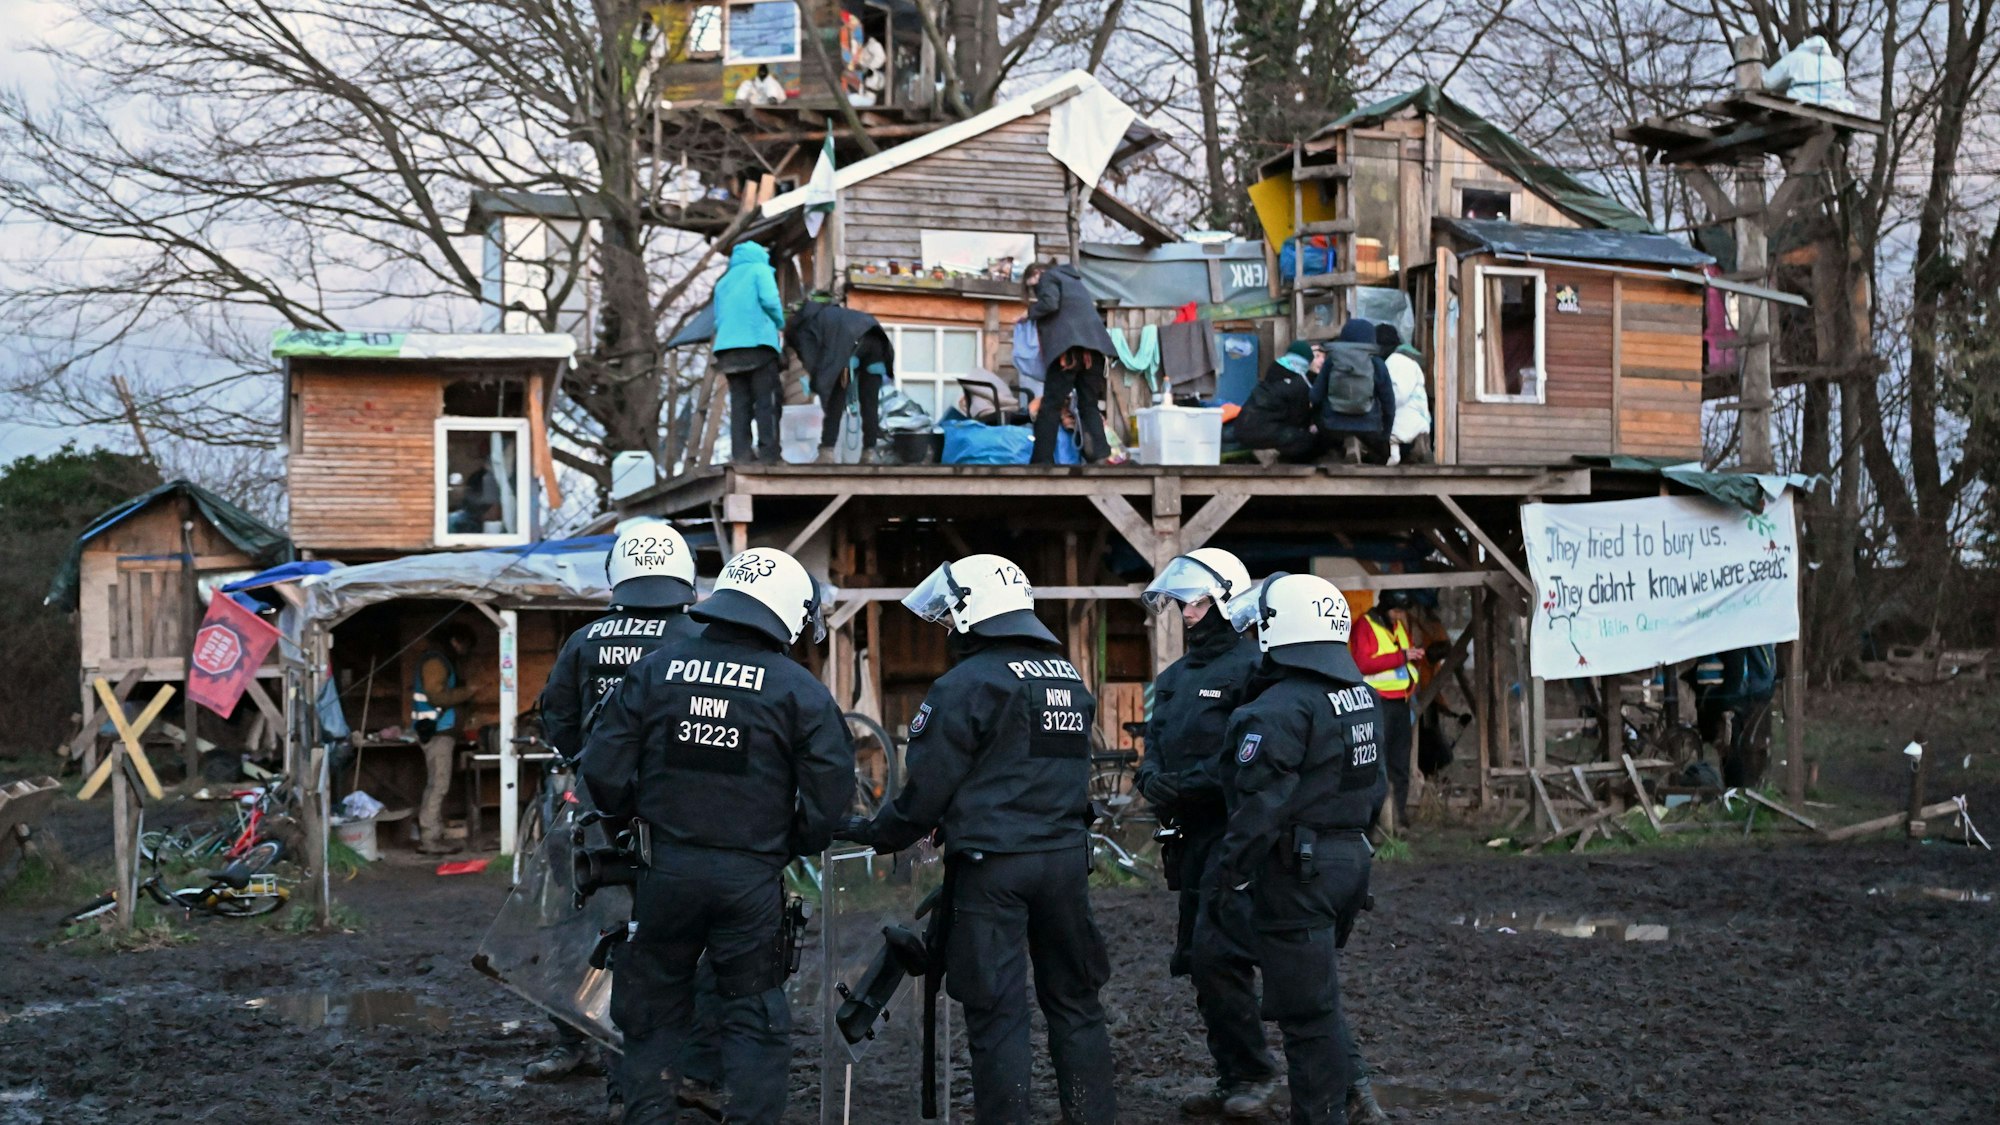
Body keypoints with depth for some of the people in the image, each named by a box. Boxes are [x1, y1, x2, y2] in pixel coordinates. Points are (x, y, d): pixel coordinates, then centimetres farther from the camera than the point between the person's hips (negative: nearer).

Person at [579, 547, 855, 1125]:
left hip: (666, 868, 2)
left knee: (654, 1009, 16)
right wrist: (798, 843, 10)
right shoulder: (800, 690, -5)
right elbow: (832, 789, -7)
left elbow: (604, 770, 0)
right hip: (751, 876, -2)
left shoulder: (654, 670, 1)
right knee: (752, 1014, 9)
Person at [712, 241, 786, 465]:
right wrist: (780, 324, 9)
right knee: (766, 402, -7)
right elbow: (770, 301, -6)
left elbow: (718, 319, 24)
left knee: (739, 402, 2)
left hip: (727, 348, 5)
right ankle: (768, 454, -15)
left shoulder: (724, 281, 27)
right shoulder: (760, 270, 9)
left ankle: (740, 454, -8)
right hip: (758, 344, -5)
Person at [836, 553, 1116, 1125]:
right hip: (1066, 857, 6)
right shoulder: (1071, 678, 11)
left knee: (997, 1011, 0)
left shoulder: (967, 684, -11)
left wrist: (877, 834, 5)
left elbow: (929, 784, -9)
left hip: (992, 865, -6)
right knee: (1074, 1002, 14)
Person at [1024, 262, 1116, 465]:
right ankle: (1100, 457, -8)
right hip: (1094, 346, 7)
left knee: (1050, 407, -3)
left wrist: (1031, 311, 9)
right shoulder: (1074, 279, 33)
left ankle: (1042, 462, -7)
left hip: (1068, 347, -7)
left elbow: (1049, 304, -9)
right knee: (1089, 406, 8)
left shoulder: (1048, 277, 9)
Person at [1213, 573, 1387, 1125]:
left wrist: (1228, 875, -15)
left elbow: (1261, 804, -21)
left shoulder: (1281, 707, -18)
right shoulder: (1360, 695, 11)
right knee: (1317, 988, 22)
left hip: (1297, 869, -9)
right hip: (1352, 856, 9)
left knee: (1306, 1007, -1)